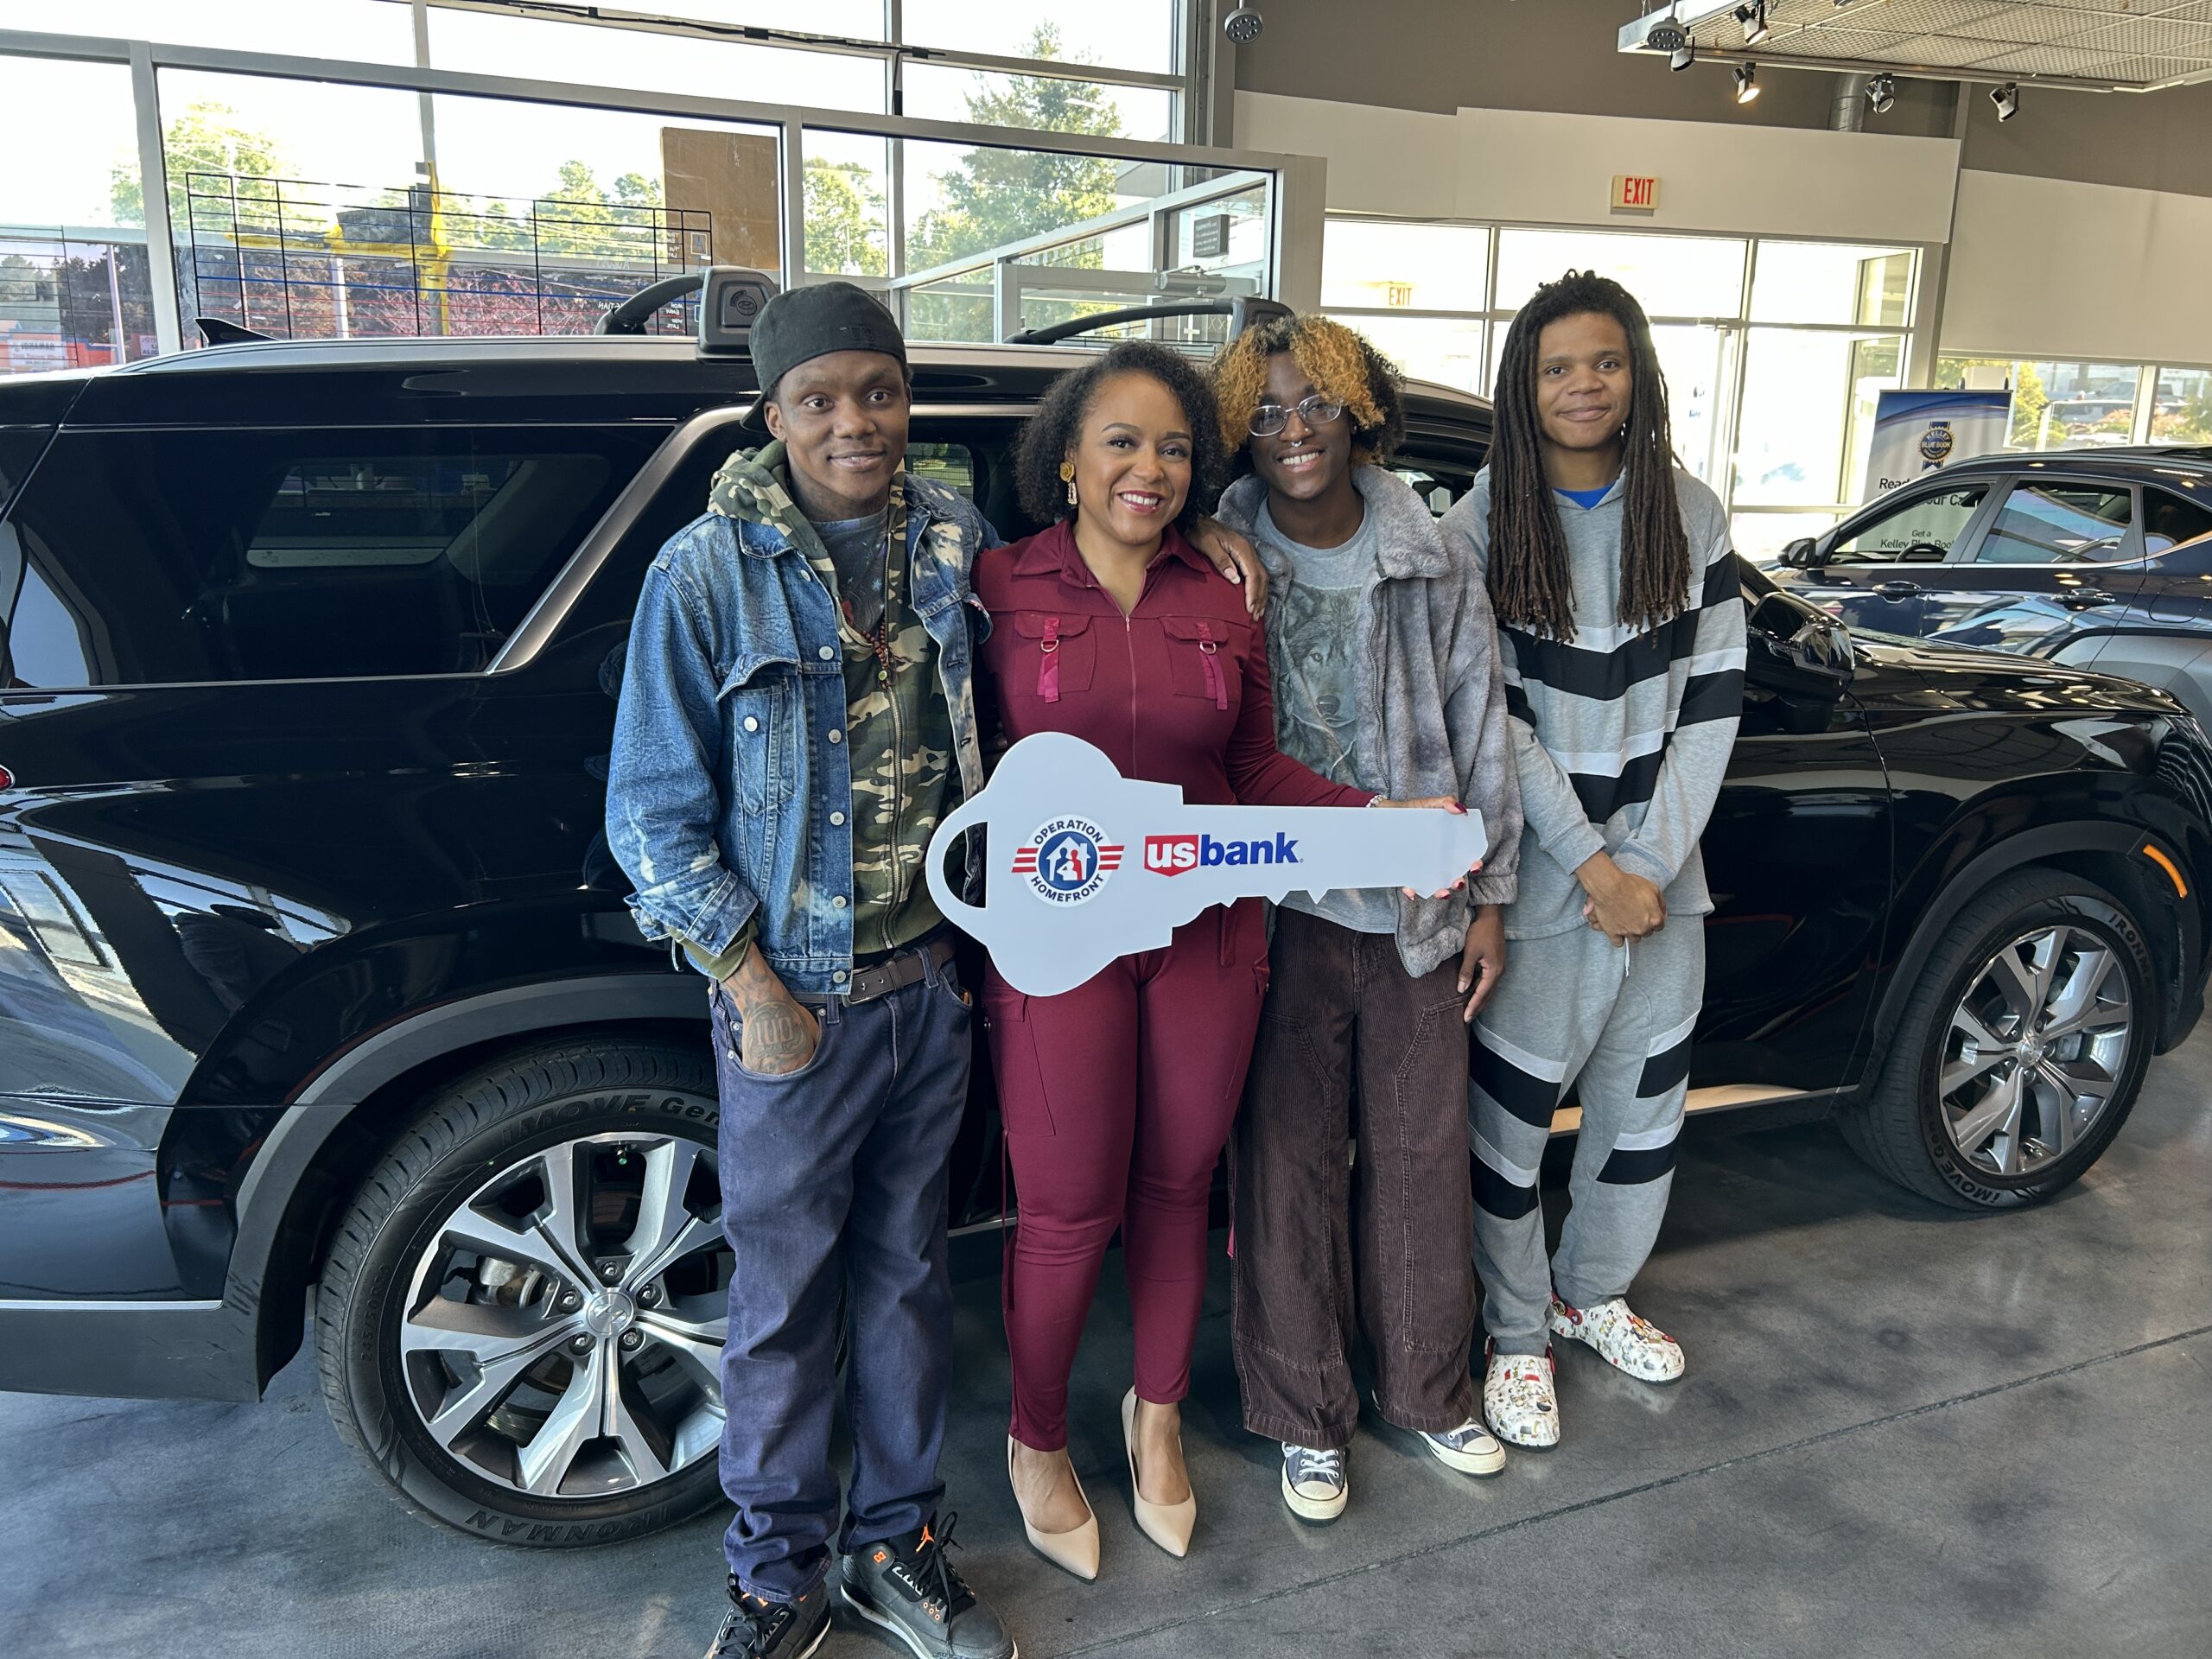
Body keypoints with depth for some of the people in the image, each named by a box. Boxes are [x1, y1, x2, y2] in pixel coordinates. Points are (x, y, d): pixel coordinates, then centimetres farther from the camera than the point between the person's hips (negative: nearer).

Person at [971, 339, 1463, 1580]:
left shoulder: (1224, 604, 4)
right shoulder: (1001, 589, -5)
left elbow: (1257, 766, 8)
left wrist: (1376, 817, -4)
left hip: (1208, 934, 4)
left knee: (1177, 1184, 17)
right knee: (1070, 1210, 5)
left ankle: (1158, 1414, 42)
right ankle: (1038, 1439, 33)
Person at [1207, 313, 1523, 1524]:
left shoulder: (1432, 563, 1)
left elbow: (1480, 731, 5)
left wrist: (1489, 896, 4)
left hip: (1418, 912, 2)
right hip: (1282, 913, -2)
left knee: (1425, 1155, 15)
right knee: (1290, 1166, 8)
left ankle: (1430, 1391, 37)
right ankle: (1305, 1416, 28)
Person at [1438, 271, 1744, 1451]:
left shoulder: (1691, 518, 4)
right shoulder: (1483, 526, -5)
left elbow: (1714, 699, 1)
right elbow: (1492, 717, -9)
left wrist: (1650, 861, -8)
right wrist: (1592, 865, -13)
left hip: (1661, 874, 4)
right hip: (1542, 877, -4)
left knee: (1647, 1106, 16)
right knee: (1512, 1113, 4)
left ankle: (1590, 1292, 40)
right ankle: (1515, 1334, 26)